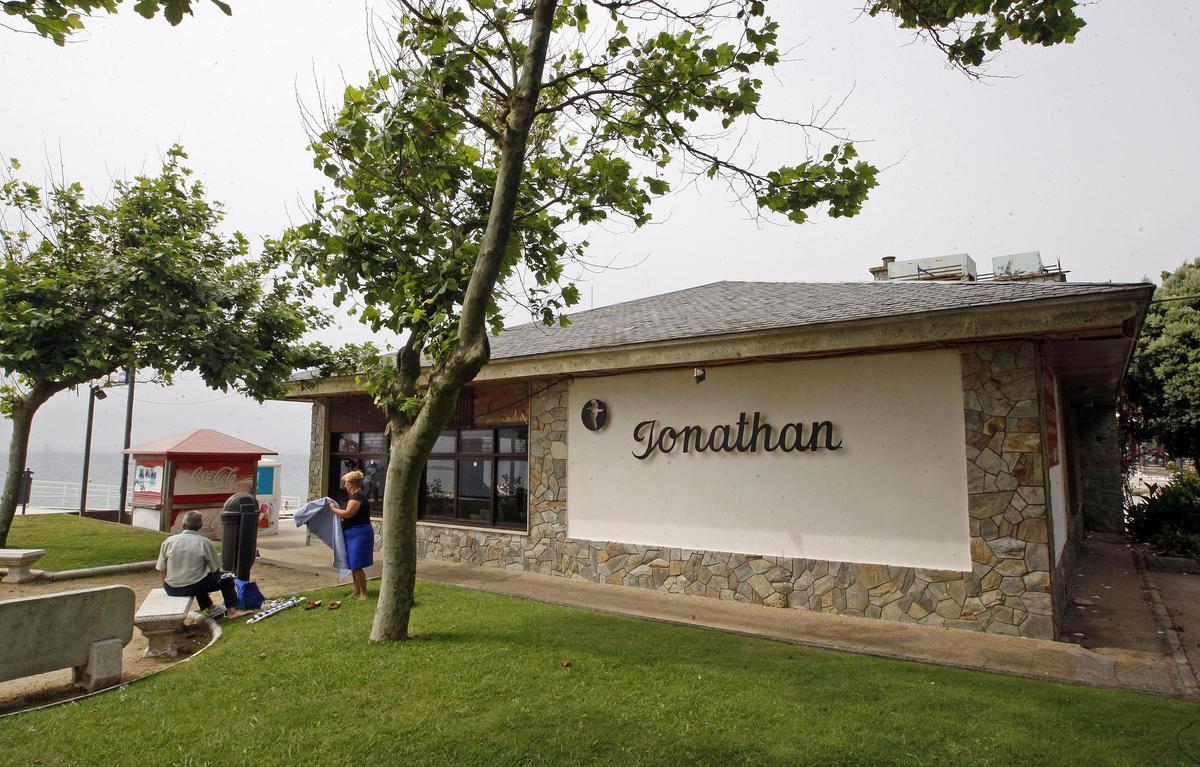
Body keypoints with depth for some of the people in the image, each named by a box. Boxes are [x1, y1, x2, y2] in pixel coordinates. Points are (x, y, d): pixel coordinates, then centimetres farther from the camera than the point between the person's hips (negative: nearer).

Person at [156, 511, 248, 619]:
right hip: (194, 587, -4)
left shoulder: (168, 542, -2)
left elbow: (161, 569, 0)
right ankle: (232, 610, 10)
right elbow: (215, 569, -2)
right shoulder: (205, 543, -8)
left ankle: (211, 609, 40)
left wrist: (167, 585, 17)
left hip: (172, 590, 5)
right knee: (228, 578, 16)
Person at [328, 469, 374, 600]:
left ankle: (363, 593, -2)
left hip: (359, 534, -11)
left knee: (356, 566, -8)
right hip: (354, 534, 11)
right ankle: (357, 591, 23)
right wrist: (337, 507, 15)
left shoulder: (357, 497, -16)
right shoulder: (358, 496, 16)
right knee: (353, 565, 15)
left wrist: (333, 509, -9)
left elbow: (347, 513, -23)